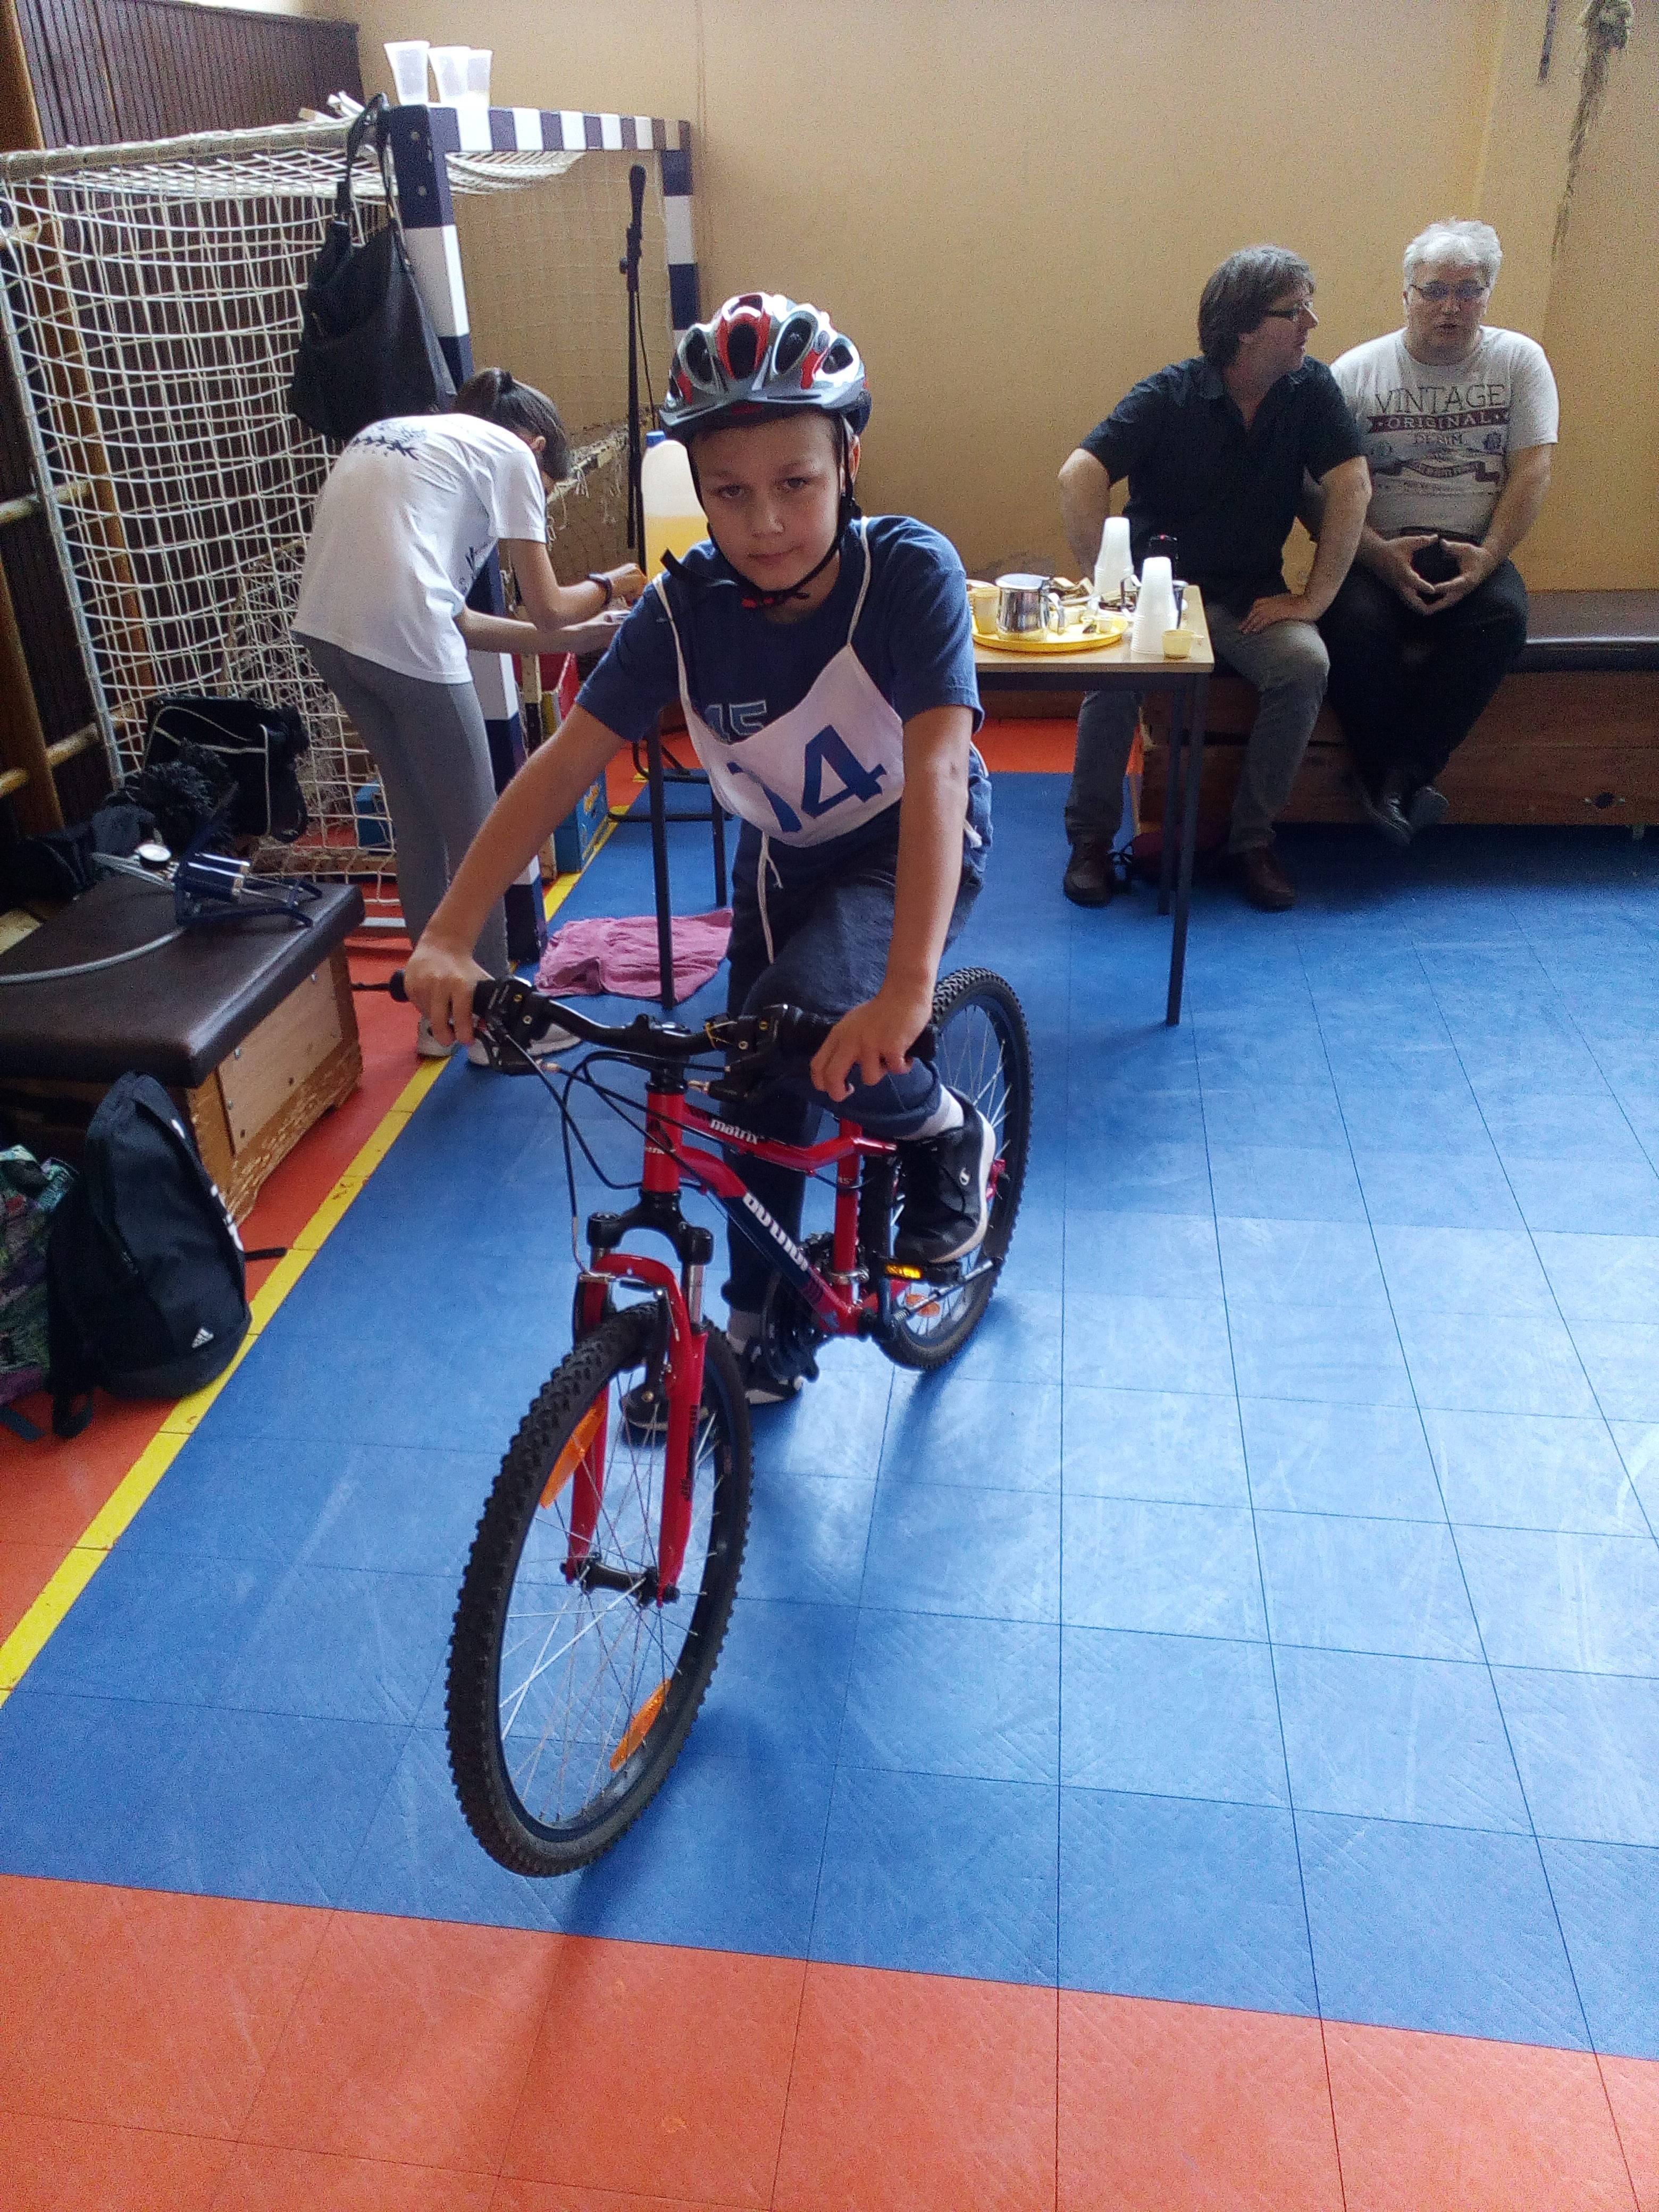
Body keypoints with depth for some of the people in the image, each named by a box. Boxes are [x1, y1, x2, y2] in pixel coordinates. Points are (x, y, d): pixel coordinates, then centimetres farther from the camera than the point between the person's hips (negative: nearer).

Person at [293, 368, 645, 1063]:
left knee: (416, 825, 21)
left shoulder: (397, 434, 30)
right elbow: (548, 609, 9)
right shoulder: (510, 453, 9)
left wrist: (562, 637, 29)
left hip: (325, 627, 8)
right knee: (474, 835, 8)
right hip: (403, 639, -8)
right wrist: (608, 584, 29)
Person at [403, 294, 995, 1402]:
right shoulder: (685, 607, -19)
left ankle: (947, 1132, 2)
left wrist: (905, 990, -52)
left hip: (913, 847, -4)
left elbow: (938, 768, -39)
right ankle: (761, 1327, 29)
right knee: (760, 1104, 6)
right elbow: (562, 762, -22)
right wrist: (449, 937, -32)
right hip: (784, 860, 4)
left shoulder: (909, 569, -28)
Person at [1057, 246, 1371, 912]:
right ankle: (1091, 838, -13)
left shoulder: (1311, 389, -1)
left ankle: (1253, 839, -12)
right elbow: (1079, 478, -19)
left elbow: (1350, 490, -6)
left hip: (1250, 595, 2)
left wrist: (1314, 598, -14)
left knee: (1306, 664, -28)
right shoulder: (1169, 395, -10)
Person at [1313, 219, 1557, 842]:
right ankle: (1400, 786, -19)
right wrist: (1381, 555, -20)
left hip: (1472, 551, 2)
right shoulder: (1356, 371, 3)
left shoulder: (1519, 360, 7)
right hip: (1374, 551, -1)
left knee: (1504, 616, -31)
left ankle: (1398, 779, -26)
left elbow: (1531, 471, 1)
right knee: (1357, 622, -34)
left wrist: (1486, 557, -16)